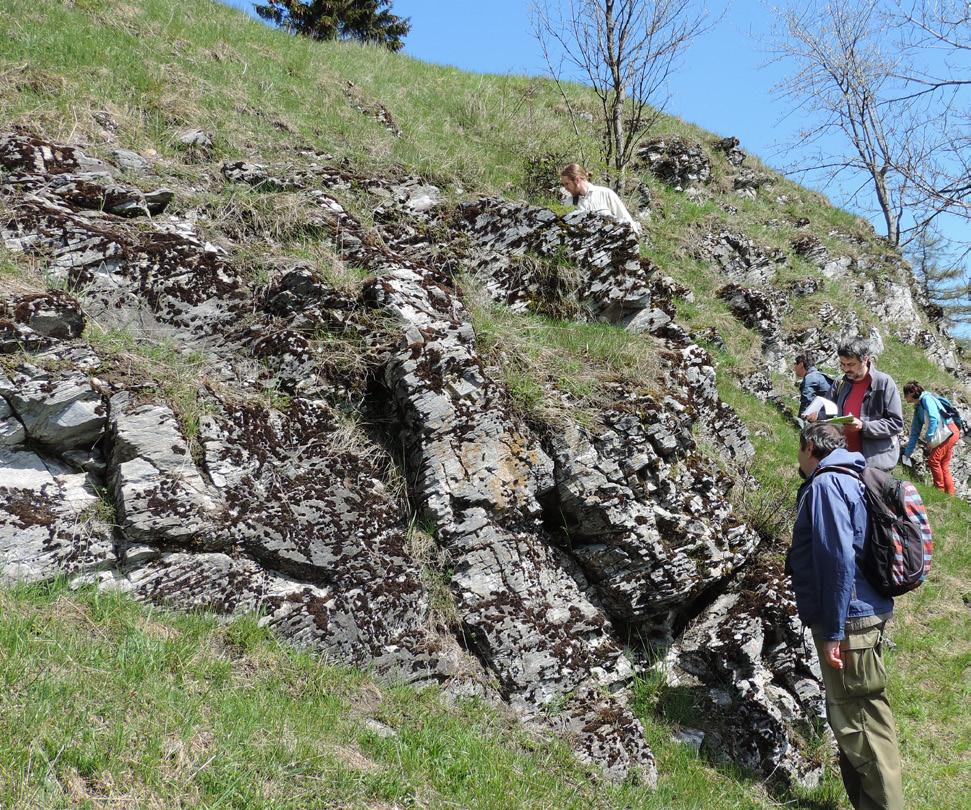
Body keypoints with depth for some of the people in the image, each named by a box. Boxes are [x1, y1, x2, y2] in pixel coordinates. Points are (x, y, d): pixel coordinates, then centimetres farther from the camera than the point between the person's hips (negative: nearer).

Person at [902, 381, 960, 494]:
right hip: (947, 435, 9)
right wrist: (907, 454, 19)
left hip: (949, 433, -9)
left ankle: (940, 491, 1)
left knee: (933, 460, -7)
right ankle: (950, 493, 15)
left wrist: (929, 438, -19)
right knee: (943, 466, 10)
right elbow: (915, 432, 20)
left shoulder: (926, 398, -9)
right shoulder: (918, 409, 17)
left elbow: (934, 418, -22)